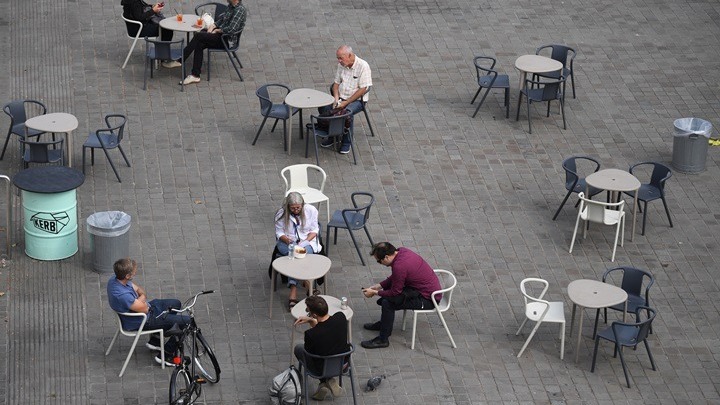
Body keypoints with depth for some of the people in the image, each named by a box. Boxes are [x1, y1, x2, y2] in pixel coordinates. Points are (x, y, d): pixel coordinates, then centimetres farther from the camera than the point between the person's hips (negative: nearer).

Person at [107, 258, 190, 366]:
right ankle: (166, 355, 4)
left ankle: (154, 340, 32)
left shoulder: (114, 279, -11)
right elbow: (144, 309, -28)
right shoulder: (122, 295, -40)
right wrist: (142, 300, -9)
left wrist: (142, 297, -18)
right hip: (141, 322, -9)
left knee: (176, 304, 24)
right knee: (186, 321, -9)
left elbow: (140, 290, 3)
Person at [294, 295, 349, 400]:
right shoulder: (341, 317, -20)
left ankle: (324, 381, 15)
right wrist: (311, 321, -5)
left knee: (298, 348, 23)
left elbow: (308, 352, -10)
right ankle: (329, 381, 22)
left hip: (322, 370, -4)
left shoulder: (311, 334, -34)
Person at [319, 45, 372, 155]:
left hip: (357, 100, -6)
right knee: (323, 108, -19)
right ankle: (330, 138, -3)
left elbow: (363, 89, -18)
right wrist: (336, 98, -6)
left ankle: (347, 142, -16)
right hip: (341, 97, 6)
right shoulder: (341, 65, 5)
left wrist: (346, 102, -20)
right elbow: (336, 83, 13)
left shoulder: (363, 66, -16)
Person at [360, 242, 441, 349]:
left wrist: (374, 293, -2)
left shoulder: (399, 266, -28)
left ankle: (383, 340, -6)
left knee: (388, 303, -18)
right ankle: (384, 323, 34)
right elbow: (393, 278, 15)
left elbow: (395, 292, -15)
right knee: (388, 288, 21)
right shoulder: (401, 251, -1)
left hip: (428, 299, -10)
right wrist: (377, 286, 9)